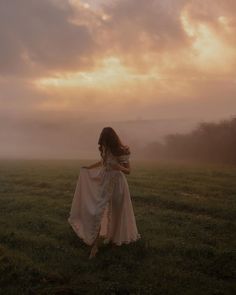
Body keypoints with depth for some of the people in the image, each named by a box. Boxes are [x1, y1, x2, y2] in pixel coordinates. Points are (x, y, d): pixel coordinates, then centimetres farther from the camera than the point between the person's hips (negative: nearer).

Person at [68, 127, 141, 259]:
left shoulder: (122, 152, -17)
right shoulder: (105, 149, -5)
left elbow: (129, 170, -10)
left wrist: (120, 168, -31)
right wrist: (88, 167, 28)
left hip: (118, 184, -3)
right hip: (105, 183, 3)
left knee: (119, 212, 14)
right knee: (98, 214, -6)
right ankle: (95, 245, 0)